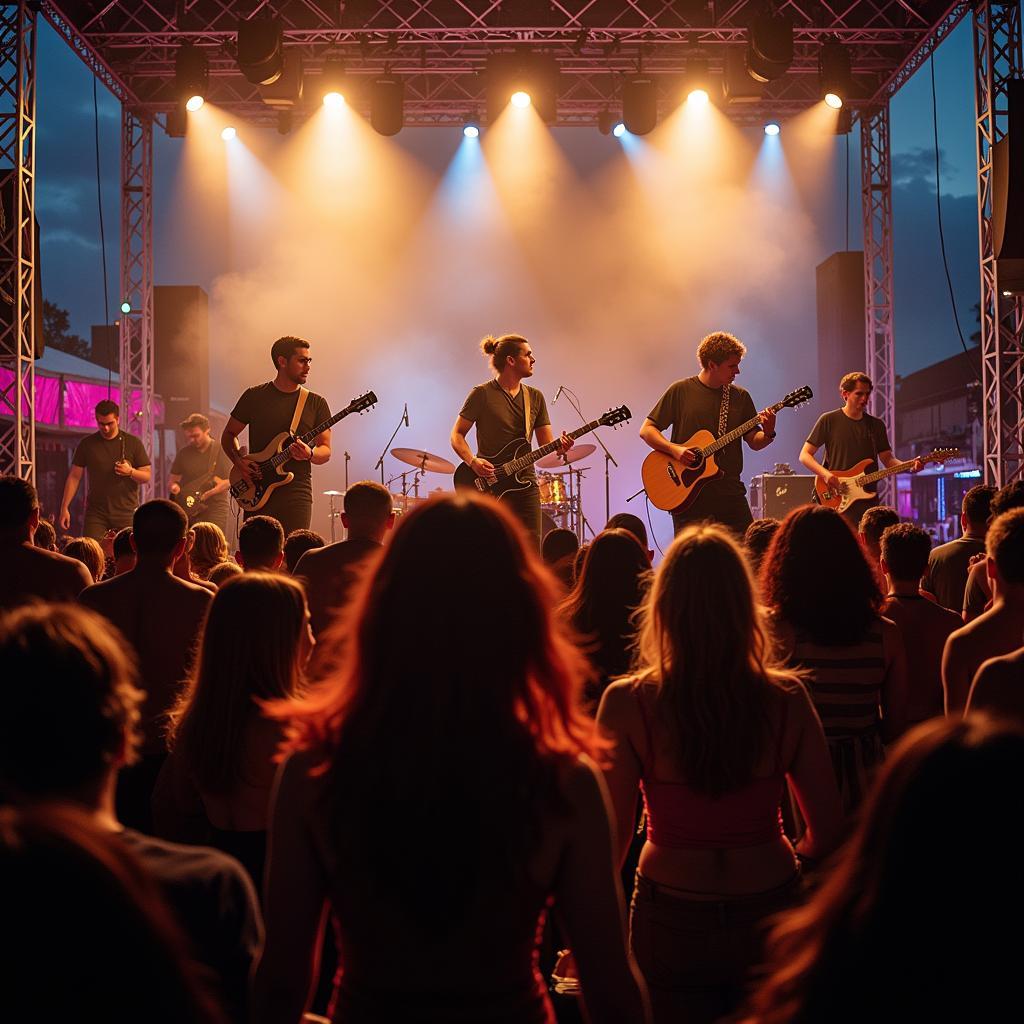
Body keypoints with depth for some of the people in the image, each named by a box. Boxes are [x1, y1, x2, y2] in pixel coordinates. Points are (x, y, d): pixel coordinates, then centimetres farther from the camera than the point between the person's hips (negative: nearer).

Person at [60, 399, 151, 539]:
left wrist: (130, 471, -16)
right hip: (96, 513, 1)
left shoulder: (133, 443, 3)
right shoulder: (87, 444, 6)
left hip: (126, 512, -1)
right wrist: (65, 508, 0)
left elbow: (147, 476, 5)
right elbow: (74, 477, 7)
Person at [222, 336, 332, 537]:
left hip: (297, 493, 0)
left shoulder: (316, 404, 7)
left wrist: (309, 454, -16)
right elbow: (228, 434, 15)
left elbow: (325, 451, 7)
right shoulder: (254, 397, 6)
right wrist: (239, 460, -3)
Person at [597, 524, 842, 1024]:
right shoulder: (787, 699, -11)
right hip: (768, 912, 2)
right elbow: (827, 830, -6)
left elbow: (613, 834, -13)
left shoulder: (627, 704, -16)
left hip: (670, 925, -1)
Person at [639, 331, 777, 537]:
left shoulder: (740, 396, 8)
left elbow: (754, 442, 10)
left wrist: (768, 434, -11)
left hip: (730, 495, 3)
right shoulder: (681, 391, -1)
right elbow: (646, 430, -1)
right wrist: (674, 449, -16)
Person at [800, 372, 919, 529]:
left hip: (868, 498, 4)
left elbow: (888, 459, 11)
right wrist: (825, 474, -17)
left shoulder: (876, 425, 12)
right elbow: (804, 455, -1)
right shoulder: (829, 420, 0)